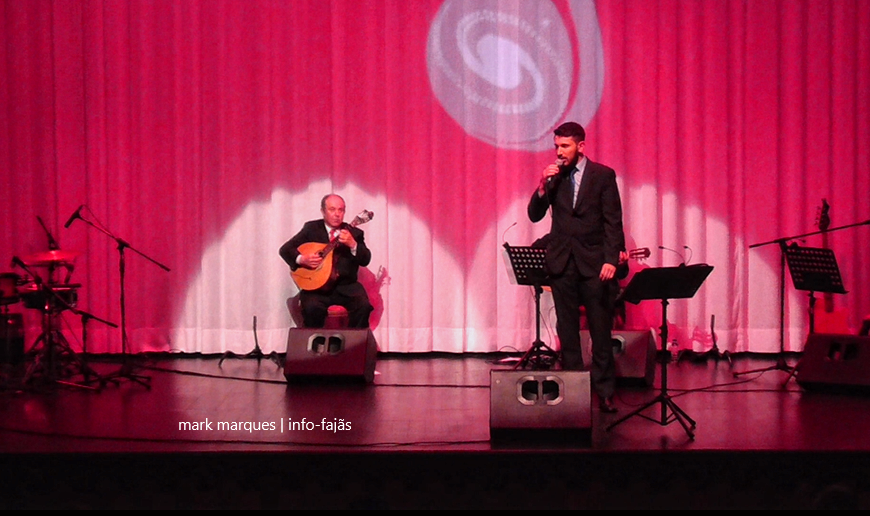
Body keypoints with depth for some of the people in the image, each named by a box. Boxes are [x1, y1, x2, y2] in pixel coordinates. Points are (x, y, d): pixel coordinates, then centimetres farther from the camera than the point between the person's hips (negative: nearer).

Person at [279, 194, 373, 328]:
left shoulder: (354, 233, 8)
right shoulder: (311, 228, 8)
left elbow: (365, 260, -3)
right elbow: (285, 249, 5)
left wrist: (352, 244, -21)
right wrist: (301, 259, -15)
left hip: (346, 286, 1)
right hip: (317, 285, -1)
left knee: (363, 306, -27)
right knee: (312, 307, -31)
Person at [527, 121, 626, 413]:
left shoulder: (603, 175, 0)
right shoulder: (553, 176, 9)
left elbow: (613, 222, -2)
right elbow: (535, 215, 6)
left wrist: (611, 259, -11)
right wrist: (543, 186, -10)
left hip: (594, 262, -3)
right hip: (562, 262, 3)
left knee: (601, 331, -1)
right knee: (567, 332, 5)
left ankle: (604, 392, 5)